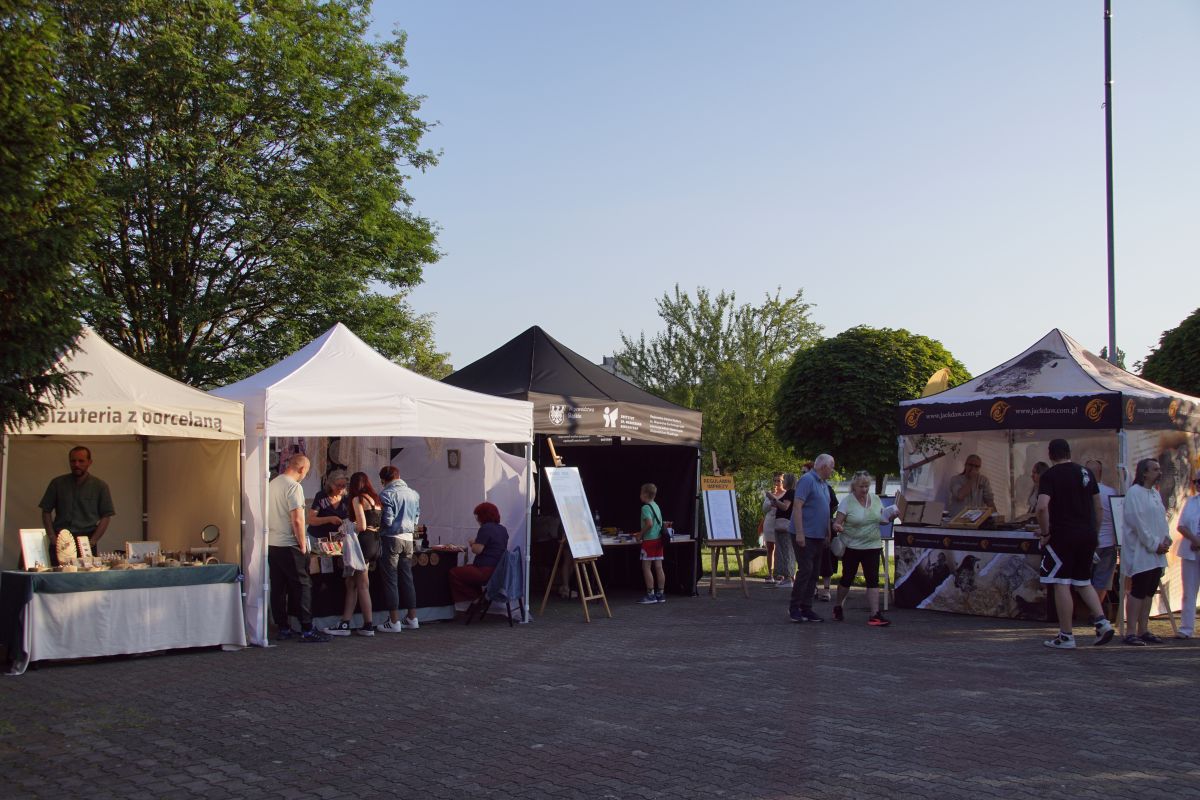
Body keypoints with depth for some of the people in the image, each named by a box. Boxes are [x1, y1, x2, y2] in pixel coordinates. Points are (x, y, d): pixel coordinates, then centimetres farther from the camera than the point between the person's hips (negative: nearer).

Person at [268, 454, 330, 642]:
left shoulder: (272, 484, 12)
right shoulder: (294, 486, -14)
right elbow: (297, 519, -20)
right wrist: (303, 544, -10)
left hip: (272, 544, 8)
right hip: (289, 546, -8)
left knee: (278, 588, 10)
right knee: (302, 586, -3)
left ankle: (283, 628, 15)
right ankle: (307, 630, -3)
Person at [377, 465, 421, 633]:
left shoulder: (387, 494, -11)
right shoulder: (414, 494, 8)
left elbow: (387, 520, -15)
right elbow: (417, 517, 12)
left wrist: (379, 524, 5)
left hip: (391, 538, -6)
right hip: (408, 538, 6)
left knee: (391, 580, 0)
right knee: (407, 578, 13)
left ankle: (394, 622, 0)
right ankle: (412, 618, 15)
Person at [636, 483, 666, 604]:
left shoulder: (646, 507, -13)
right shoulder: (656, 506, 13)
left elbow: (649, 524, -24)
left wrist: (640, 535, -11)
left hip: (649, 541, -8)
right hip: (659, 539, 8)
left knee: (646, 567, -2)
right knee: (658, 567, 8)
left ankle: (650, 595, -3)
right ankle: (660, 594, 11)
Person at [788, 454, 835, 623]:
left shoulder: (824, 484, 16)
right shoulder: (807, 480, -12)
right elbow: (797, 506, -18)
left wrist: (828, 534, 20)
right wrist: (799, 533, -22)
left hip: (818, 536, 9)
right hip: (805, 536, -9)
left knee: (814, 573, 8)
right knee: (805, 570, -9)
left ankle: (806, 609, 13)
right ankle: (794, 607, 0)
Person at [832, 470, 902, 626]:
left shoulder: (876, 499, 5)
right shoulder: (847, 501, -9)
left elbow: (881, 520, 15)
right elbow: (837, 523, -10)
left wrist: (891, 516, -6)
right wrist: (837, 527, -33)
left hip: (872, 546, 3)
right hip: (851, 547, -3)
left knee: (873, 579, -4)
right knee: (847, 578, 8)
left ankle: (875, 614, -6)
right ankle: (838, 607, 29)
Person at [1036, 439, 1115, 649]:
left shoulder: (1049, 475, -8)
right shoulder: (1086, 473, 11)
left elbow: (1042, 507, -21)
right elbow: (1098, 507, 15)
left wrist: (1045, 533, -10)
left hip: (1062, 535, -6)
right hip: (1087, 535, 6)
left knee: (1061, 584, -1)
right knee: (1083, 582, 20)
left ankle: (1066, 636, 2)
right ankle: (1102, 621, 5)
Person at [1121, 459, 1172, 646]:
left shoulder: (1156, 494, 16)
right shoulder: (1134, 492, -11)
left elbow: (1162, 518, 18)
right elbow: (1138, 522, -16)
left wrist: (1166, 538, 1)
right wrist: (1154, 544, -16)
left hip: (1156, 553, 8)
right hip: (1140, 552, -8)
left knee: (1149, 592, 9)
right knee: (1138, 591, -9)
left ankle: (1143, 630, 15)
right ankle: (1130, 632, -7)